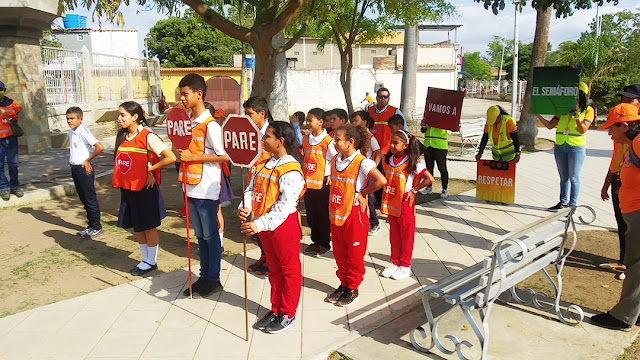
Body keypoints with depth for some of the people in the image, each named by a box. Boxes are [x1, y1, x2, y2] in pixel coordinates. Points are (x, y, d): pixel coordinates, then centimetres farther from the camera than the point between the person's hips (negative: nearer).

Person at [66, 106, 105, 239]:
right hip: (75, 169, 9)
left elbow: (100, 147, -26)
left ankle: (96, 228, 10)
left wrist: (88, 160, -15)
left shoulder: (83, 132, -16)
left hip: (84, 169, -9)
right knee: (84, 199, 15)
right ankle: (91, 226, 25)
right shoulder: (71, 132, 9)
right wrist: (73, 165, 12)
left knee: (90, 199, 0)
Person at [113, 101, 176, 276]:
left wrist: (150, 169, -15)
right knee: (136, 226, 15)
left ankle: (152, 261, 20)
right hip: (128, 188, 7)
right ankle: (145, 259, 29)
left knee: (149, 226, 6)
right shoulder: (122, 137, 7)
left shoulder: (148, 137, -16)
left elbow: (170, 158, -23)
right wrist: (119, 180, 3)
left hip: (145, 188, -7)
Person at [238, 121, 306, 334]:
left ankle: (288, 314, 20)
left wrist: (259, 224, -31)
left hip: (284, 225, -8)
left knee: (289, 269, 8)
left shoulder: (290, 171, -20)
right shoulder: (264, 165, 7)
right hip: (263, 226, 8)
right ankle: (276, 310, 33)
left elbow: (284, 206, -27)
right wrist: (246, 208, -14)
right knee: (273, 269, 19)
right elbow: (252, 189, 7)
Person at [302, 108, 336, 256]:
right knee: (311, 214, 13)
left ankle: (324, 243, 16)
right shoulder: (306, 139, 9)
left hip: (322, 182, -6)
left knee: (323, 214, 4)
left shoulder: (328, 141, -11)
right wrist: (302, 174, 13)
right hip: (308, 182, 6)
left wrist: (331, 177, -11)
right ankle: (315, 241, 27)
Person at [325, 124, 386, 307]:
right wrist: (331, 210, 9)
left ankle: (352, 289, 21)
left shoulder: (362, 162, -18)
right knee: (339, 253, 16)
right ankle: (343, 284, 31)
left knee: (355, 254, 8)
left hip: (354, 214, -7)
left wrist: (362, 193, -16)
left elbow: (381, 180, -28)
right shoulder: (335, 160, 5)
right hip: (336, 214, 7)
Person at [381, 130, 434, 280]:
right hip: (390, 204, 6)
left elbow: (429, 179, -18)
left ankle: (405, 266, 19)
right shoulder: (387, 160, 2)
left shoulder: (412, 163, -16)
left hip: (405, 205, -5)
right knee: (394, 236, 15)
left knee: (406, 236, 8)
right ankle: (395, 263, 28)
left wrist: (414, 190, -13)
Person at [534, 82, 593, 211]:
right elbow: (550, 125, 6)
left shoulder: (588, 110, -1)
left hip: (576, 147, -4)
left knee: (573, 177, 0)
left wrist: (576, 115, -23)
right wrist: (537, 115, -5)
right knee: (564, 177, 11)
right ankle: (563, 202, 18)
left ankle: (572, 205, 7)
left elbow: (583, 130, -11)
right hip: (560, 146, 4)